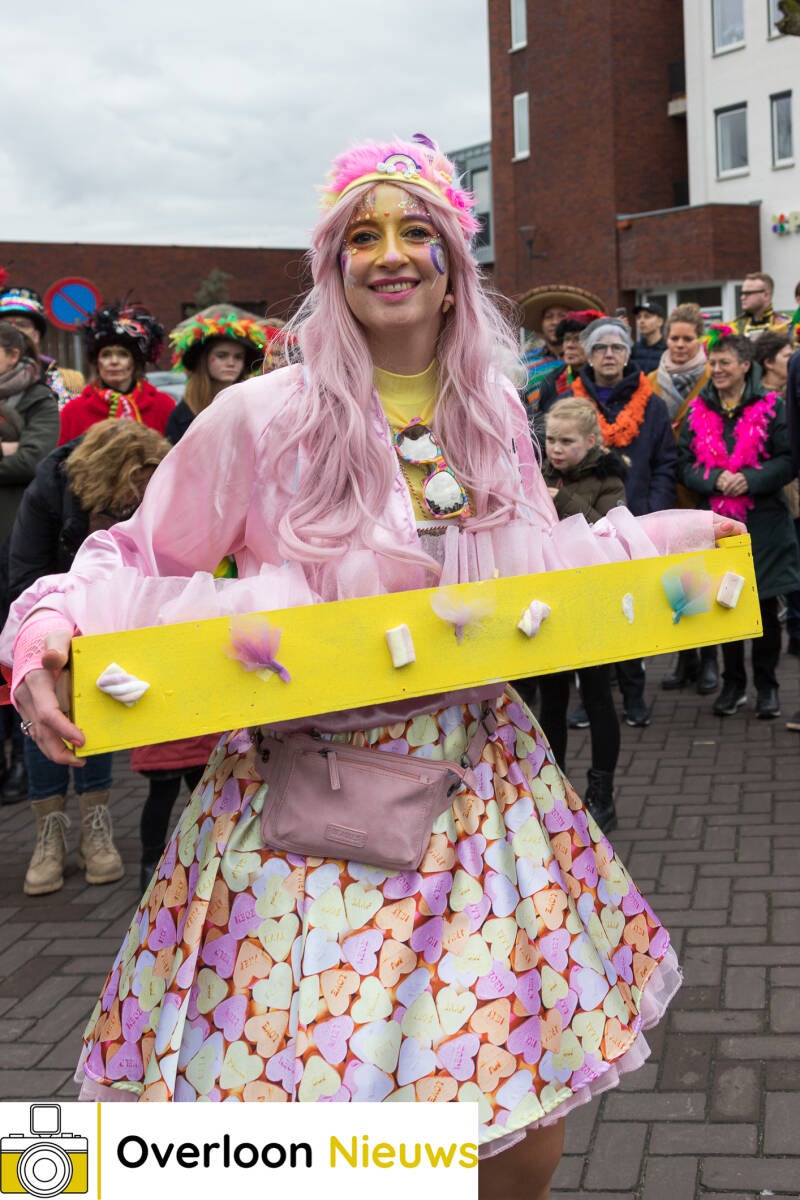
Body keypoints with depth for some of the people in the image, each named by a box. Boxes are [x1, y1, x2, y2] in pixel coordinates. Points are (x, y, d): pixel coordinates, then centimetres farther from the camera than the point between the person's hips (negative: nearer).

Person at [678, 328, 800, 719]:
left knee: (765, 605, 4)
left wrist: (750, 479, -18)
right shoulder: (698, 411, 7)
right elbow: (685, 464, 4)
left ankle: (766, 685, 17)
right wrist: (716, 480, -14)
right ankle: (733, 684, 21)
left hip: (764, 523, -2)